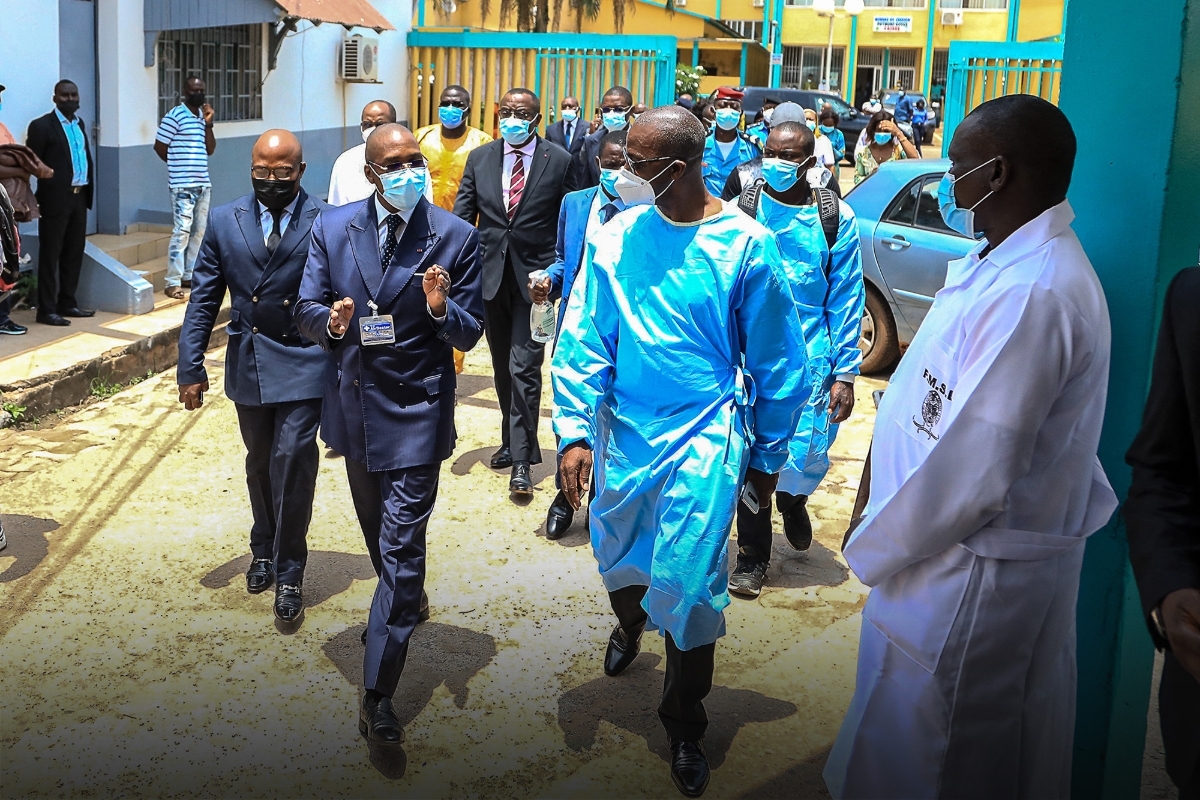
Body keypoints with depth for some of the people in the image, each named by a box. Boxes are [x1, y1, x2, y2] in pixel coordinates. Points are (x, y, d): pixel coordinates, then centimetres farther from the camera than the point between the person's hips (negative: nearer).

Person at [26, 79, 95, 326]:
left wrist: (88, 189, 8)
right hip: (55, 199, -7)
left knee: (74, 253, 13)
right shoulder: (42, 126, -8)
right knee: (50, 255, -1)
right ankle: (47, 310, 3)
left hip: (79, 196, 7)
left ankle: (67, 303, 23)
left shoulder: (79, 123, 14)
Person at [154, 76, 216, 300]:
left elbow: (210, 150, 12)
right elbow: (159, 146, -5)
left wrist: (208, 124, 1)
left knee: (200, 231, 10)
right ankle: (173, 282, -9)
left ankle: (189, 276, 19)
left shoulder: (203, 116, 14)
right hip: (183, 184, -8)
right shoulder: (175, 116, -8)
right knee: (182, 230, -11)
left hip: (203, 183, 8)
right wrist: (178, 165, 5)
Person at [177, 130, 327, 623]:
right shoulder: (225, 222, 3)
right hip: (248, 363, 4)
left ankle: (289, 572, 4)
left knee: (293, 462, -10)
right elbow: (203, 300, 4)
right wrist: (190, 366, 0)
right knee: (260, 465, 17)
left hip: (303, 364, -3)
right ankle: (264, 550, 39)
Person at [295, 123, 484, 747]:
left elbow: (469, 334, -6)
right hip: (354, 405, 4)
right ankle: (405, 603, 53)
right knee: (379, 530, 23)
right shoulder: (333, 228, 0)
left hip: (417, 410, -4)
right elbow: (307, 308, 3)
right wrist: (331, 321, -20)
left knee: (402, 546, -8)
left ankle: (377, 691, -3)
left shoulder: (455, 237, -8)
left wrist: (440, 309, -28)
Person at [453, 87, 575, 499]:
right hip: (491, 276, 4)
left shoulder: (559, 161, -3)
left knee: (524, 368, -9)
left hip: (535, 276, -4)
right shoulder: (479, 159, 7)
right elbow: (462, 218, 6)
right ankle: (513, 441, 30)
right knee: (502, 368, 15)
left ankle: (521, 459, -4)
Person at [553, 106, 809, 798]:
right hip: (625, 431, 4)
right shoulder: (615, 239, -4)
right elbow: (583, 341, 0)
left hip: (706, 436, -3)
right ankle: (629, 627, 57)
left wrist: (766, 457, 4)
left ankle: (686, 726, 19)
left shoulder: (747, 245, -12)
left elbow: (777, 364, -2)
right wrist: (576, 431, -8)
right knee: (619, 558, 20)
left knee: (689, 584, -4)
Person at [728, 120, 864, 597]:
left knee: (806, 458, 0)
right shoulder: (744, 210, 0)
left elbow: (847, 299, 1)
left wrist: (845, 373, -4)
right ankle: (752, 558, 24)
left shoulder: (836, 218, -1)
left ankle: (792, 501, 38)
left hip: (810, 359, 0)